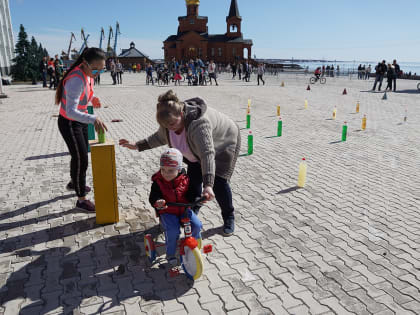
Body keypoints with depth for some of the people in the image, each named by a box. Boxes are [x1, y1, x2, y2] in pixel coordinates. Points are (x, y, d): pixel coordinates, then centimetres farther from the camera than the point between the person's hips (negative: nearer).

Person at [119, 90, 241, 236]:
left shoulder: (199, 123, -45)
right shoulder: (170, 120, -20)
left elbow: (207, 154, -51)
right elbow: (160, 137, 1)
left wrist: (208, 185, -58)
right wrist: (137, 146, -3)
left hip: (223, 145, -7)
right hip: (197, 147, 7)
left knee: (218, 182, -12)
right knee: (193, 180, 1)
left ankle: (229, 218, 10)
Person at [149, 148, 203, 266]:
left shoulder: (184, 180, -3)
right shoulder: (158, 182, -10)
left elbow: (190, 194, 3)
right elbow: (153, 197, -15)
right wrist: (157, 202, -38)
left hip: (184, 209, 3)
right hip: (167, 212, -3)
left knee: (197, 225, -17)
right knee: (173, 231, -27)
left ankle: (196, 238, 20)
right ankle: (170, 254, -1)